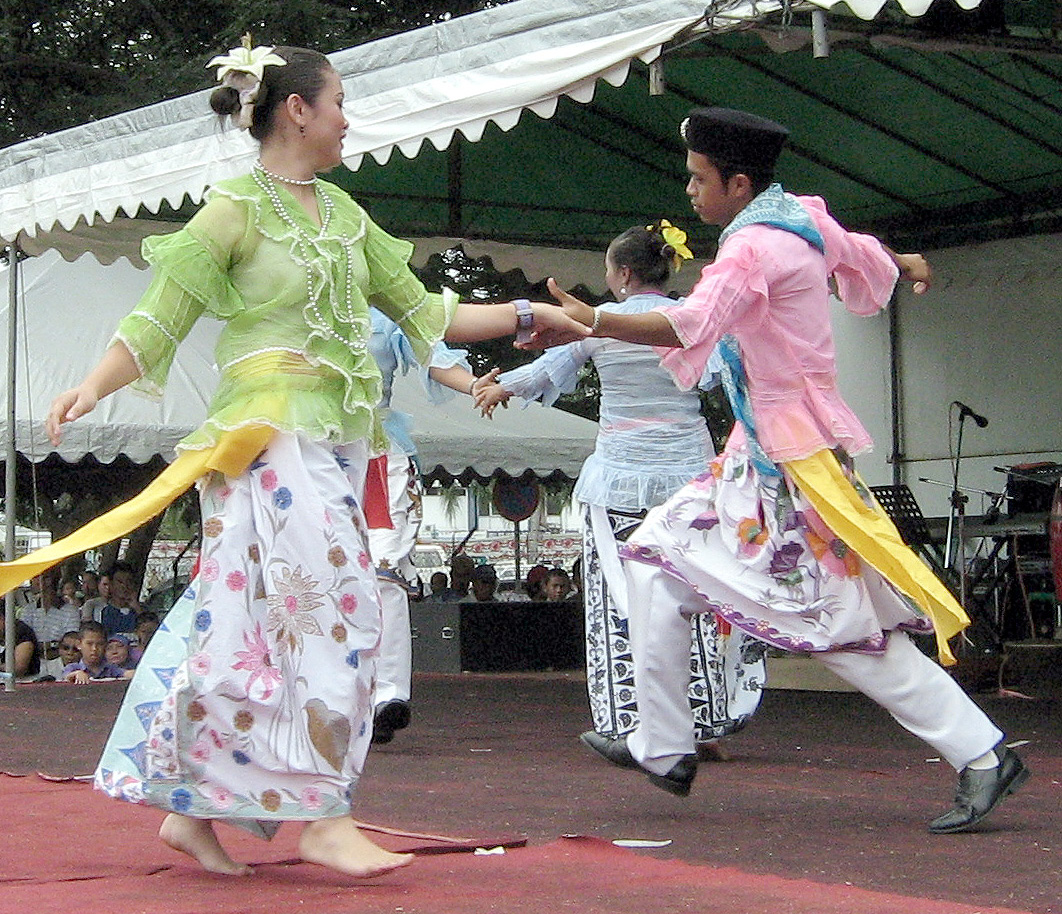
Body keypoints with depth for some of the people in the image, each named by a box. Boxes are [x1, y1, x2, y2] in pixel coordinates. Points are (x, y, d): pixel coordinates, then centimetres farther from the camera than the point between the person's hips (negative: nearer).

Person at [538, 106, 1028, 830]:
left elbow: (692, 325, -35)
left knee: (847, 626, -9)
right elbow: (861, 255, 30)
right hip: (762, 452, 10)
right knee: (660, 557, 10)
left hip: (798, 457, -10)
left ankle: (983, 755, -2)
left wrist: (592, 322, -46)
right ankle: (664, 749, 14)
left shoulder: (756, 245, -18)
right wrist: (907, 264, 53)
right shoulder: (804, 217, 9)